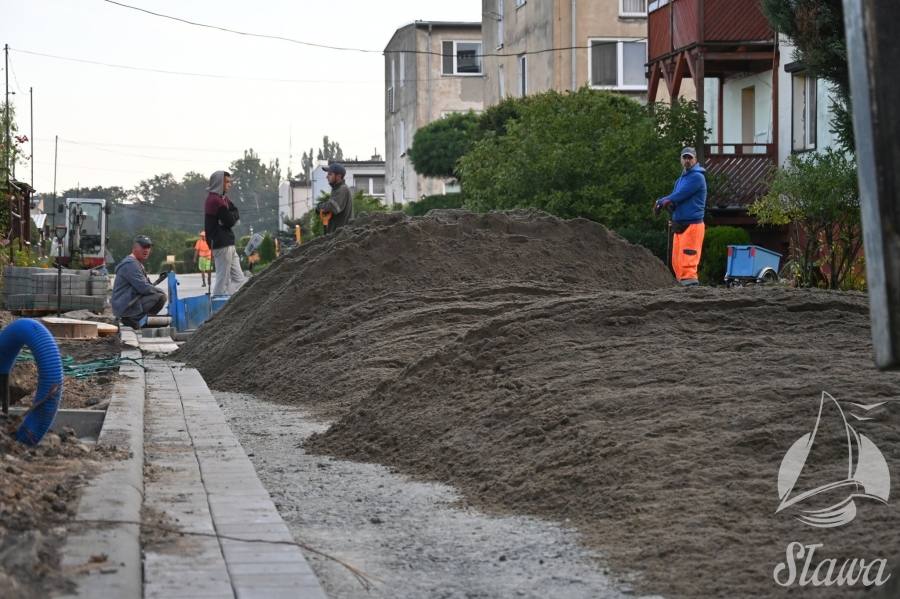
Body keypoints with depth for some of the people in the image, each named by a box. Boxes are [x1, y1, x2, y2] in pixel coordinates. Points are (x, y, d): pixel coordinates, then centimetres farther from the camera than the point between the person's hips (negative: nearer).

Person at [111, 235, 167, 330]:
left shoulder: (137, 264, 23)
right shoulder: (130, 264, -13)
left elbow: (143, 286, 23)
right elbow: (144, 288, -21)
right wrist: (162, 292, -7)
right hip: (127, 307, -11)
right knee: (160, 297, -22)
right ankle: (134, 320, -13)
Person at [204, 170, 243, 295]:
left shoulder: (223, 198, 17)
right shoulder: (215, 200, -15)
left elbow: (236, 213, 11)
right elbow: (230, 221, -17)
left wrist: (232, 216, -9)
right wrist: (233, 216, 3)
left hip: (229, 245, 10)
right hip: (222, 246, -10)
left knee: (238, 278, 9)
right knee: (222, 281, -7)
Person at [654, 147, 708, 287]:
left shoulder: (697, 177, -7)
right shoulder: (680, 179, 21)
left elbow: (680, 195, -15)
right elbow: (675, 198, 14)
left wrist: (661, 202, -3)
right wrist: (667, 202, -11)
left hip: (692, 225, -9)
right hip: (679, 225, 9)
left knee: (687, 260, -16)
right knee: (677, 262, 7)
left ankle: (690, 285, -19)